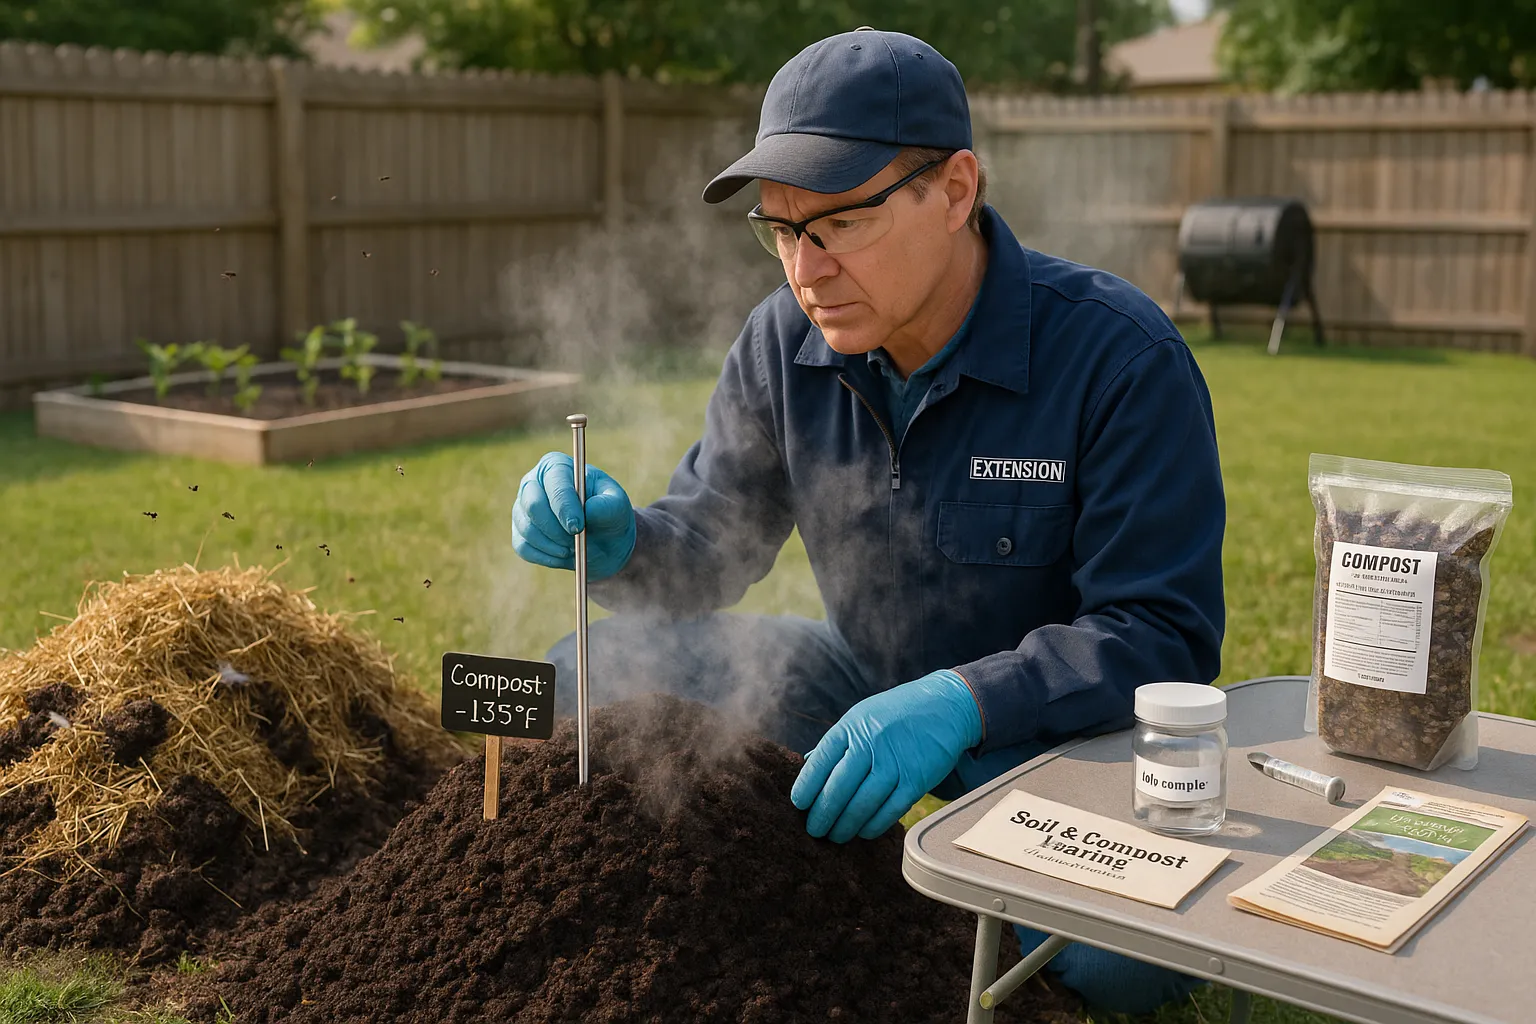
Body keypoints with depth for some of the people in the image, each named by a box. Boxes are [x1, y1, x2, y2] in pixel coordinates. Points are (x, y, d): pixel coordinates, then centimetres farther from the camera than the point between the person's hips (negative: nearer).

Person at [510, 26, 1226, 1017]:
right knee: (590, 676, -4)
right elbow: (704, 546, -1)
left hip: (1070, 727, -4)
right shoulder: (786, 341, -9)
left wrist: (962, 704, -41)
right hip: (868, 687, 5)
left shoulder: (1122, 359, -25)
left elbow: (1162, 636, -26)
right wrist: (616, 539, -26)